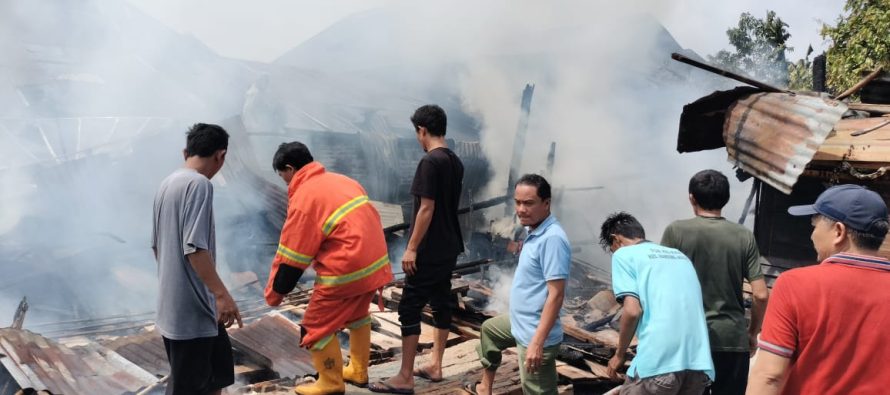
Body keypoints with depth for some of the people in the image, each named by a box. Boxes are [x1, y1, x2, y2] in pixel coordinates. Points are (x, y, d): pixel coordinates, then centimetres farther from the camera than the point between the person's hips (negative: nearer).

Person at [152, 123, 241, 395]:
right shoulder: (199, 184, -16)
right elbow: (195, 247, -25)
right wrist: (222, 295, -23)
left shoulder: (167, 184, 12)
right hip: (191, 308, -10)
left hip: (174, 304, 10)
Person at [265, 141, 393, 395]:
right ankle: (358, 371, 40)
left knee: (317, 326, 7)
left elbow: (292, 256, -10)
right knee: (357, 315, 29)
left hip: (346, 271, -9)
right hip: (374, 262, 9)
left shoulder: (304, 197, -13)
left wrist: (274, 293, 2)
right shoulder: (341, 181, 11)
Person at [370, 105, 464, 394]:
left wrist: (411, 248, -16)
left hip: (429, 250, -9)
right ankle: (435, 366, 23)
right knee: (441, 303, 14)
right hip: (450, 247, 9)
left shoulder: (430, 162, -18)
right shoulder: (456, 162, 10)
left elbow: (427, 209, -21)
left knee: (409, 309, -4)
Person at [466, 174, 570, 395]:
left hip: (534, 334, -11)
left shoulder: (552, 238, -25)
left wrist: (537, 342, -31)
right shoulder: (534, 232, 5)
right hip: (520, 323, 11)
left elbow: (556, 295, -28)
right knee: (489, 328, 34)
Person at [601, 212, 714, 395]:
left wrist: (620, 354, 8)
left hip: (658, 362, -6)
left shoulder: (623, 254, 7)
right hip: (698, 363, 6)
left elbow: (632, 310, -6)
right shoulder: (679, 255, 26)